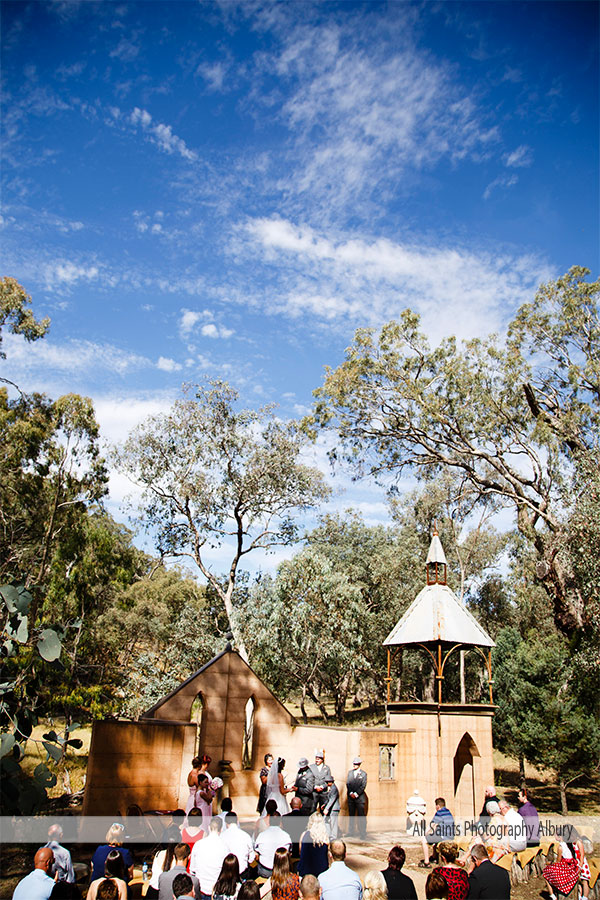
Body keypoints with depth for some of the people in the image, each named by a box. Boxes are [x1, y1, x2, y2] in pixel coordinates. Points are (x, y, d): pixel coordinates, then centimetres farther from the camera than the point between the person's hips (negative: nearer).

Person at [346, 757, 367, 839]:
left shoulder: (363, 774, 2)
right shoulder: (350, 772, 13)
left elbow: (363, 786, -4)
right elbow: (347, 783, 7)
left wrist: (356, 794, -11)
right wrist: (351, 793, -6)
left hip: (360, 797, -3)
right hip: (351, 797, 4)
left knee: (361, 816, -5)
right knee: (351, 815, 6)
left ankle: (362, 833, -1)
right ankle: (351, 832, 13)